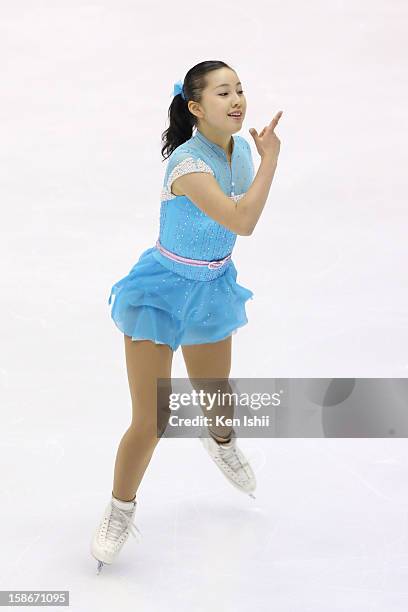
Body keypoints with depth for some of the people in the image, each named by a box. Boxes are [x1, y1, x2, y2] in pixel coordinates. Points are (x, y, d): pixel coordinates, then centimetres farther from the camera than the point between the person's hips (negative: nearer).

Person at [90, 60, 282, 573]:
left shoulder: (240, 149, -4)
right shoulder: (188, 163, -29)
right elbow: (243, 221, -39)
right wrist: (271, 156, -33)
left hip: (211, 290, 7)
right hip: (161, 292, -7)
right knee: (151, 422, -6)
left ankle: (220, 441, 60)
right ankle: (120, 511, 19)